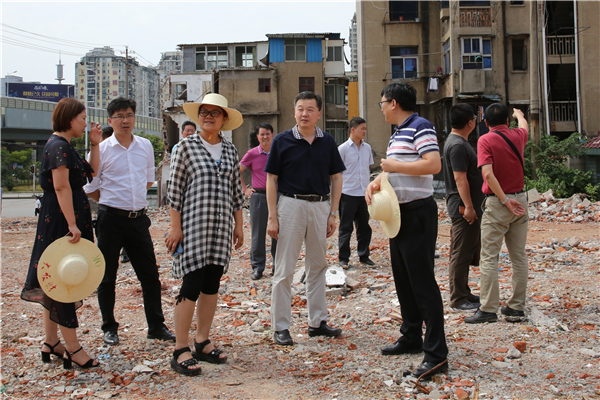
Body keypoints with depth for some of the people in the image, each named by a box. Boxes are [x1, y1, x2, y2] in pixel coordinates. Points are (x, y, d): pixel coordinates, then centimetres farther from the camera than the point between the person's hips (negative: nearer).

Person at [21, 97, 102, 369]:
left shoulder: (63, 145, 17)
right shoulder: (59, 146, -14)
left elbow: (91, 172, 22)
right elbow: (61, 187, -22)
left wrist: (94, 144, 11)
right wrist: (72, 225, -25)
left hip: (59, 221, 11)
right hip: (61, 219, -11)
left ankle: (51, 344, 23)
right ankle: (72, 348, 2)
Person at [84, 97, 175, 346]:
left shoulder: (145, 146, 6)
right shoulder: (101, 149, -6)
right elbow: (90, 188, 1)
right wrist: (113, 203, 7)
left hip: (139, 217, 4)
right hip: (111, 219, -3)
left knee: (150, 274, 7)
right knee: (107, 277, 6)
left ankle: (156, 326, 17)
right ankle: (109, 328, 20)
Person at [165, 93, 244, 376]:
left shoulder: (230, 150, 11)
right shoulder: (187, 146, -1)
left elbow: (236, 190, 16)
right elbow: (175, 189, -3)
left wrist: (239, 224, 12)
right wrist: (175, 226, -8)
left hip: (222, 226, 5)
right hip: (193, 224, -5)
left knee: (212, 285, 9)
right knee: (192, 284, -7)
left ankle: (203, 342, 20)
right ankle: (181, 351, 1)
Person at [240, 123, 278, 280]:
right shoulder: (252, 154, 2)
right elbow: (237, 171, 8)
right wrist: (245, 189, 3)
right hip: (258, 195, -1)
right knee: (258, 233, 1)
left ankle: (278, 266, 16)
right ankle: (257, 267, 9)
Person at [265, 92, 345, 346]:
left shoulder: (327, 142, 6)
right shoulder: (282, 141, -2)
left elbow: (336, 178, 10)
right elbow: (271, 179, -1)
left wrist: (332, 213, 3)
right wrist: (272, 217, -7)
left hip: (320, 206, 3)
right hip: (291, 204, -3)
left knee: (317, 266, 12)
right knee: (285, 268, 1)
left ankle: (317, 322, 23)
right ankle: (280, 326, 9)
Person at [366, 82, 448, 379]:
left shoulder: (420, 127, -13)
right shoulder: (396, 134, 17)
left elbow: (433, 165, -24)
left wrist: (395, 166, -16)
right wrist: (375, 182, -1)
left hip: (418, 213, -10)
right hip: (398, 213, 10)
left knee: (423, 282, -10)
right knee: (403, 280, 16)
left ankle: (436, 354, -6)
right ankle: (411, 338, 29)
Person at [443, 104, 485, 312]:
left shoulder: (457, 142, 15)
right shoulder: (458, 145, -18)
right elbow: (460, 178, -23)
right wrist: (468, 206, -23)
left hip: (468, 207, 11)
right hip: (464, 208, -11)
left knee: (467, 252, 17)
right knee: (461, 254, -5)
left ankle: (464, 294, 26)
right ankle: (458, 300, 1)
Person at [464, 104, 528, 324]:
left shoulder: (485, 140, -8)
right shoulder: (518, 135, 7)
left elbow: (488, 174, -20)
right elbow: (524, 126, 34)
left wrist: (505, 200, -16)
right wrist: (519, 114, 54)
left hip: (497, 202, -6)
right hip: (520, 200, 6)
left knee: (489, 258, -4)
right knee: (519, 256, 10)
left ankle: (488, 309, -5)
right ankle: (517, 306, 16)